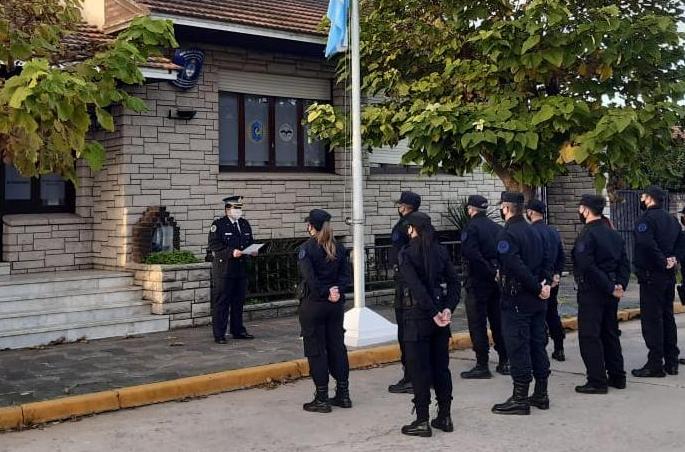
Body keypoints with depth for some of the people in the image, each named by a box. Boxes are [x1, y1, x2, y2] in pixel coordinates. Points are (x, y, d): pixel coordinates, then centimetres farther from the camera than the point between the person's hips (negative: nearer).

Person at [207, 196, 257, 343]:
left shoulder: (244, 224, 14)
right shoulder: (218, 224, -7)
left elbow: (250, 241, 21)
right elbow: (213, 244, -16)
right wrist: (231, 252, -24)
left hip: (241, 268, 7)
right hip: (223, 269, -6)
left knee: (239, 301, 14)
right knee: (221, 302, -3)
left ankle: (238, 331, 25)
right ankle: (219, 335, 3)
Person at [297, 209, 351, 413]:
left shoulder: (307, 249, -12)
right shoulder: (339, 248, 7)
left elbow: (310, 278, -21)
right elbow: (345, 274, 1)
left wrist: (326, 293, -13)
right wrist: (337, 291, -9)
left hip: (313, 304, -6)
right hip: (336, 305, 6)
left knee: (316, 350, 1)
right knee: (337, 346, 12)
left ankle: (321, 399, 4)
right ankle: (343, 394, 17)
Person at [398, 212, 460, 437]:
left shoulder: (407, 253, -10)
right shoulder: (441, 251, 6)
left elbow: (416, 287, -20)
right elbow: (454, 281, 0)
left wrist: (434, 314, -18)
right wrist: (448, 309, -6)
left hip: (418, 316, -5)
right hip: (440, 313, 6)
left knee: (419, 369, 1)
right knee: (441, 366, 13)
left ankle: (422, 421, 6)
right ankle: (445, 417, 20)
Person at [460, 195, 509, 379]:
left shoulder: (471, 227, -12)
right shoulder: (497, 227, 9)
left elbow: (471, 254, -25)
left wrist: (490, 272, -19)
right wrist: (495, 272, 4)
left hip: (478, 281, -7)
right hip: (497, 282, 7)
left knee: (477, 324, -1)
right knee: (498, 321, 15)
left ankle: (482, 365, 0)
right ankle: (504, 362, 21)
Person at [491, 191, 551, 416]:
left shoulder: (507, 234, -14)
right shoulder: (533, 232, 13)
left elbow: (516, 267, -23)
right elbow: (544, 262, 13)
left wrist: (537, 287, -15)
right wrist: (543, 285, 2)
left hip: (516, 300, -8)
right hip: (537, 302, 8)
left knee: (518, 348, -3)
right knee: (537, 344, 13)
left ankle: (520, 398, 1)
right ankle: (541, 394, 21)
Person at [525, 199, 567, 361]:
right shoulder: (554, 231, 11)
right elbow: (562, 256, 12)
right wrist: (556, 274, 8)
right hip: (552, 281, 8)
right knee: (553, 313, 15)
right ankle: (559, 349, 20)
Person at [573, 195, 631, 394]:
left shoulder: (587, 235, -15)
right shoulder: (614, 234, 10)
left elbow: (587, 266, -23)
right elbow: (625, 263, 8)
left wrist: (611, 287, -18)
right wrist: (620, 285, -1)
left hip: (591, 292, -8)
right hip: (610, 294, 8)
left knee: (589, 336, -2)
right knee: (610, 334, 17)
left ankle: (597, 381, -1)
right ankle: (617, 377, 24)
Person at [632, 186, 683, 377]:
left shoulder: (646, 219, -13)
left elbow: (647, 244, -27)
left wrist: (663, 261, -17)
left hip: (651, 275, -8)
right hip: (669, 275, 8)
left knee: (651, 319, -4)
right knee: (667, 317, 15)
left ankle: (655, 364, -3)